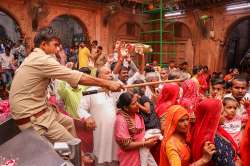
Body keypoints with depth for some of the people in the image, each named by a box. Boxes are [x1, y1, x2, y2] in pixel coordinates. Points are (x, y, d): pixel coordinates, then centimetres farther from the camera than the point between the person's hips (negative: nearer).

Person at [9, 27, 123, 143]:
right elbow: (77, 77, -23)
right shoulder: (42, 59, -21)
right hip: (31, 118, -10)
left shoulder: (33, 58, 12)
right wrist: (107, 83, -17)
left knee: (68, 122, 21)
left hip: (33, 109, 10)